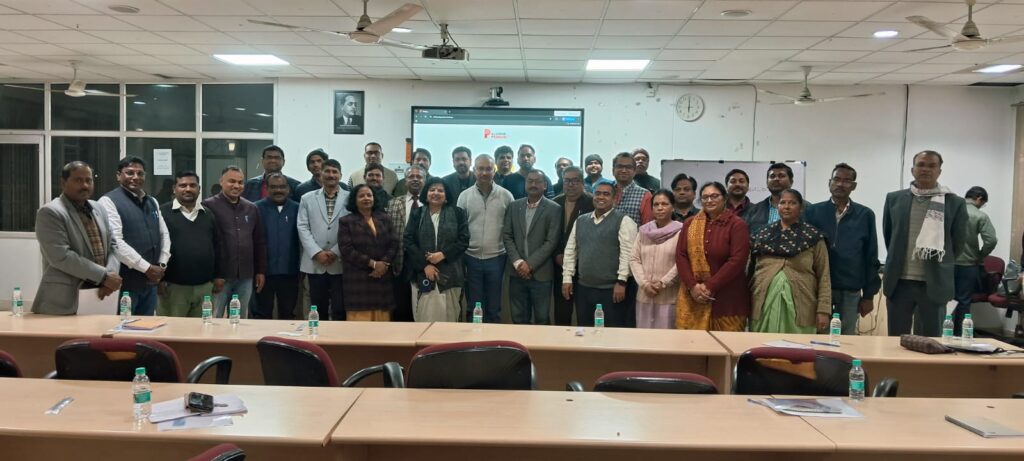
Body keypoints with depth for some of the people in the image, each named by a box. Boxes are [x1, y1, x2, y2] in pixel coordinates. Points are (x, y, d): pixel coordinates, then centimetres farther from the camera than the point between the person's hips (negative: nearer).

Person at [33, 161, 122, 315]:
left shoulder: (99, 209, 14)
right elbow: (61, 256, -17)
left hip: (100, 293, 6)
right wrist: (104, 275, -16)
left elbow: (112, 245, 12)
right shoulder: (50, 212, -8)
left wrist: (111, 275, -6)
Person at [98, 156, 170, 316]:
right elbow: (115, 243, -18)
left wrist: (162, 265, 2)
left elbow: (164, 234, 17)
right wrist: (147, 268, -16)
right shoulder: (109, 201, -9)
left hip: (150, 281, 7)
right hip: (125, 282, -7)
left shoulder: (152, 202, 14)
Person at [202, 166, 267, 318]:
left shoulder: (251, 208, 12)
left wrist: (261, 271, 13)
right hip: (219, 276, -4)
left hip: (246, 276, 5)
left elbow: (259, 243, 16)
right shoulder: (209, 206, -4)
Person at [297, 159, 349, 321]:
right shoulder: (307, 199, 10)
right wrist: (317, 253, -9)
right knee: (318, 309, 8)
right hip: (315, 263, 2)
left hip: (341, 263, -2)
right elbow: (303, 228, 3)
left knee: (340, 310, 0)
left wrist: (336, 252, -10)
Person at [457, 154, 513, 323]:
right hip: (471, 258, 1)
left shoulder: (505, 195, 0)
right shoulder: (465, 196, 3)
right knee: (473, 307, 9)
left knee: (494, 308, 8)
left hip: (496, 258, -1)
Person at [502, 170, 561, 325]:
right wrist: (518, 262, -8)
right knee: (518, 318, 9)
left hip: (541, 273, -3)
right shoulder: (513, 206, 9)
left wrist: (530, 264, -13)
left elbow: (551, 241, -9)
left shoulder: (553, 209, -3)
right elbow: (507, 236, 5)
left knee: (542, 319, 4)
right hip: (517, 272, 3)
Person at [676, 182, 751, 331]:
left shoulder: (737, 225, -3)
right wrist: (692, 286, -10)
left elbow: (737, 260, -12)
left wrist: (709, 287, -15)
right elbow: (681, 256, 4)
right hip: (693, 297, 4)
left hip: (726, 298, -3)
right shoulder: (690, 224, 12)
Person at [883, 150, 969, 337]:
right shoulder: (894, 199, 6)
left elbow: (958, 242, 7)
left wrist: (939, 266, 12)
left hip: (934, 284, -2)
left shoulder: (955, 203, 0)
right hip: (899, 282, 2)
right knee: (895, 339, 8)